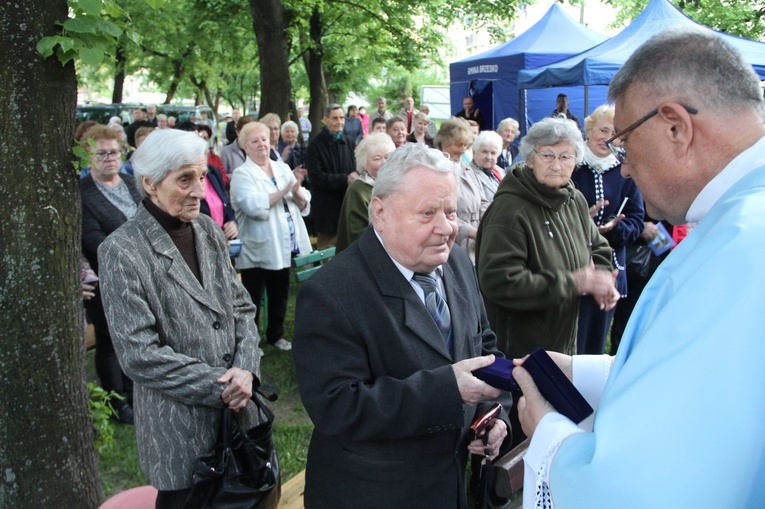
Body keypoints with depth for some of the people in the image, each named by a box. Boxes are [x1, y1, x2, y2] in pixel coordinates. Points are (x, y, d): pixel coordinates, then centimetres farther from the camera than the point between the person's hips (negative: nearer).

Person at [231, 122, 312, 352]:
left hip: (284, 246, 6)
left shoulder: (283, 168, 10)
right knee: (253, 298, 3)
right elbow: (253, 206, -24)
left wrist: (297, 191, -14)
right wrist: (284, 190, -24)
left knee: (280, 295, 17)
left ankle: (276, 334, 34)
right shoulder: (242, 174, -6)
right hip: (257, 249, -5)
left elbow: (304, 205, 7)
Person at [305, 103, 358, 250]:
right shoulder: (316, 145, -7)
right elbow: (316, 177, -14)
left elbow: (358, 169, 11)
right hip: (327, 209, -5)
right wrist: (345, 179, -17)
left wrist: (355, 177, -13)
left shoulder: (350, 144, 10)